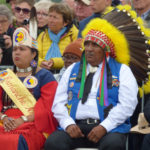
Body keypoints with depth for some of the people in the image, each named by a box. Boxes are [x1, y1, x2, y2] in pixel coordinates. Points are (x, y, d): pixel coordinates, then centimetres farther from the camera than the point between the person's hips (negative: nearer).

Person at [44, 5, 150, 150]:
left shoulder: (122, 71, 12)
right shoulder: (72, 70, 22)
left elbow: (127, 105, -1)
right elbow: (59, 103, 16)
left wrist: (104, 127, -14)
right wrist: (68, 124, -6)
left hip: (109, 127, -2)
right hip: (76, 126, 3)